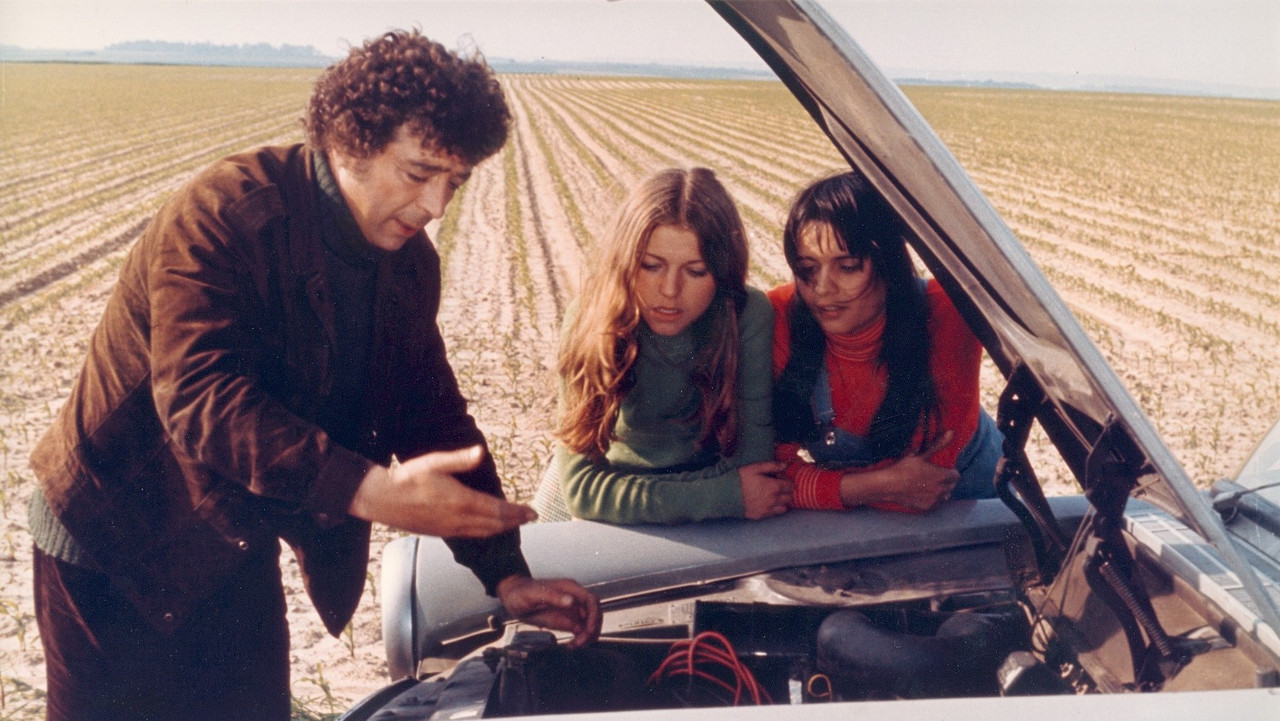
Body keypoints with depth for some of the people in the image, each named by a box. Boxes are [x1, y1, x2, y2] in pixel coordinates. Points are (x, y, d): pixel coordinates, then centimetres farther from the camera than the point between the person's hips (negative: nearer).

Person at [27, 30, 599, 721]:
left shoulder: (408, 263, -2)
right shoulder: (225, 212, -24)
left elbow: (434, 414, 2)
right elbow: (197, 396, -34)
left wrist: (506, 575, -5)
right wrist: (369, 489, -44)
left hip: (239, 550, 6)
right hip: (116, 545, -6)